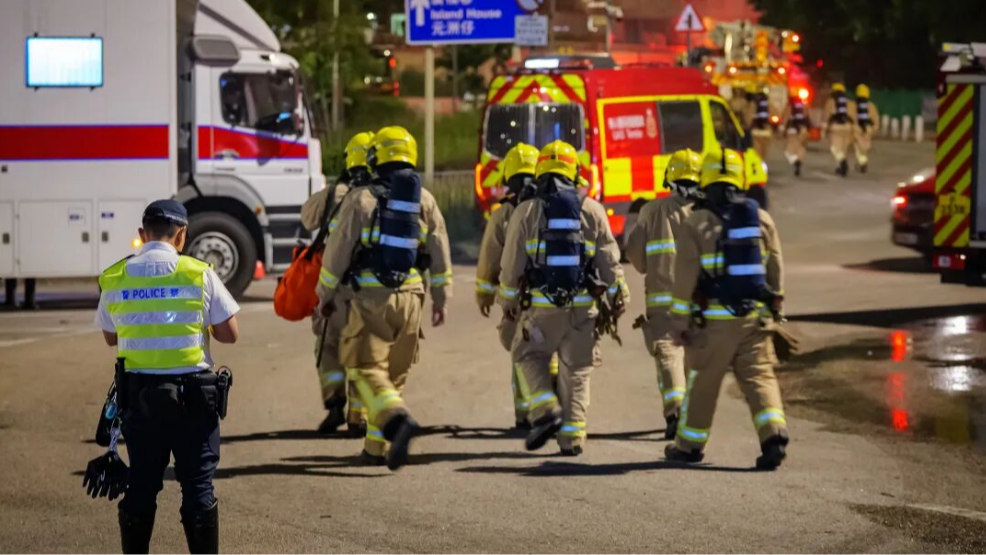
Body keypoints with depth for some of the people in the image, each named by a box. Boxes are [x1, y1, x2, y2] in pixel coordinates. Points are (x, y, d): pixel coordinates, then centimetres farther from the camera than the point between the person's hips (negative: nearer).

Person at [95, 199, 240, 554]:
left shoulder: (115, 278, 2)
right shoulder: (199, 274, -6)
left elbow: (110, 336, 14)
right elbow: (229, 334, -2)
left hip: (138, 392, 2)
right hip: (192, 393, -2)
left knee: (141, 485, 10)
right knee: (198, 485, 3)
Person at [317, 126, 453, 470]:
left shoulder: (361, 199, -5)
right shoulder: (425, 201, 8)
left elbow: (338, 251, -3)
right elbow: (440, 254, 11)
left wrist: (326, 294, 8)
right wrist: (440, 299, 19)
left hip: (371, 296, -4)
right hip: (410, 298, 4)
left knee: (369, 368, -3)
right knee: (394, 372, 12)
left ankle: (397, 419, -29)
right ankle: (377, 448, 15)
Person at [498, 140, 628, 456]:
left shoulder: (526, 212, -2)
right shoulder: (592, 210, 3)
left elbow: (512, 265, 0)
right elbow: (610, 260, 5)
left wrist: (508, 302, 13)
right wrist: (619, 298, 15)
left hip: (540, 304, -2)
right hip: (582, 306, 2)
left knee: (530, 357, 16)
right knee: (576, 370, 10)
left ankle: (546, 411, -5)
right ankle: (572, 437, 8)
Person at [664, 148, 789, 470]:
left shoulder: (695, 224, -7)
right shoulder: (762, 219, 5)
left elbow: (685, 278, -7)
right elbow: (775, 271, 11)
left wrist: (679, 321, -1)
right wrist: (773, 309, 21)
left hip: (713, 320, -3)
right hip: (755, 317, 3)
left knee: (702, 383, 9)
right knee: (759, 377, 4)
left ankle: (689, 445, 22)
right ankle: (773, 434, -17)